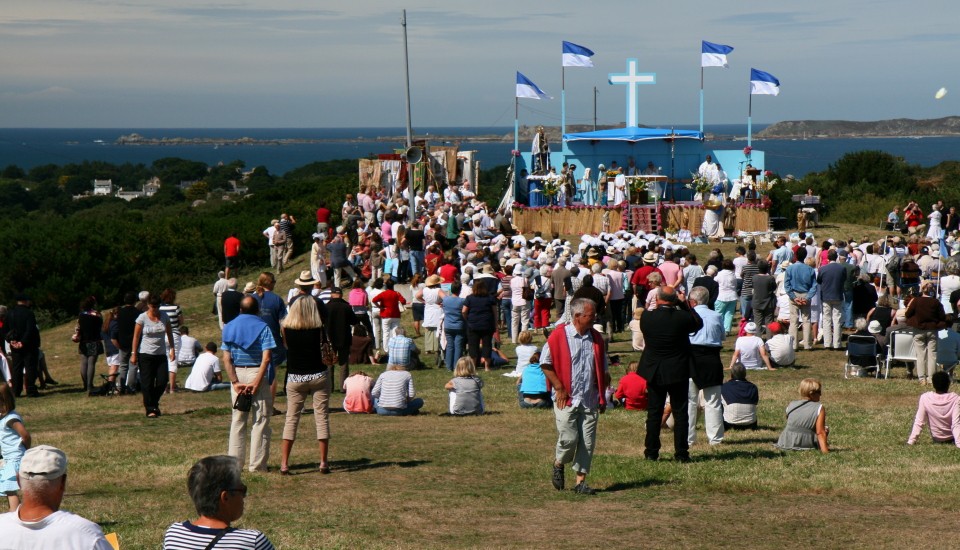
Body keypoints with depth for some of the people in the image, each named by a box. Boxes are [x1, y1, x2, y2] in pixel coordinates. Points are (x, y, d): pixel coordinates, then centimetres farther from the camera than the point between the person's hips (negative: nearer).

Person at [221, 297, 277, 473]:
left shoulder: (229, 327, 6)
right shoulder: (262, 328, -5)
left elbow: (226, 358, -3)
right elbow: (266, 359, -16)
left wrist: (235, 382, -7)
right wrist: (256, 383, -17)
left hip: (237, 374, 4)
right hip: (257, 373, -4)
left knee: (237, 420, 13)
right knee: (260, 421, 3)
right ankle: (257, 464, 2)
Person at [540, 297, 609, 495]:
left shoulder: (596, 339, 9)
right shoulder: (559, 336, -6)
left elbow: (603, 370, 19)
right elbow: (545, 364, -3)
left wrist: (602, 397, 14)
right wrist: (559, 388, -8)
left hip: (589, 400, 5)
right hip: (566, 398, -5)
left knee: (588, 441, 2)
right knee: (569, 438, -10)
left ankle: (581, 481, 9)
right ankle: (558, 464, 20)